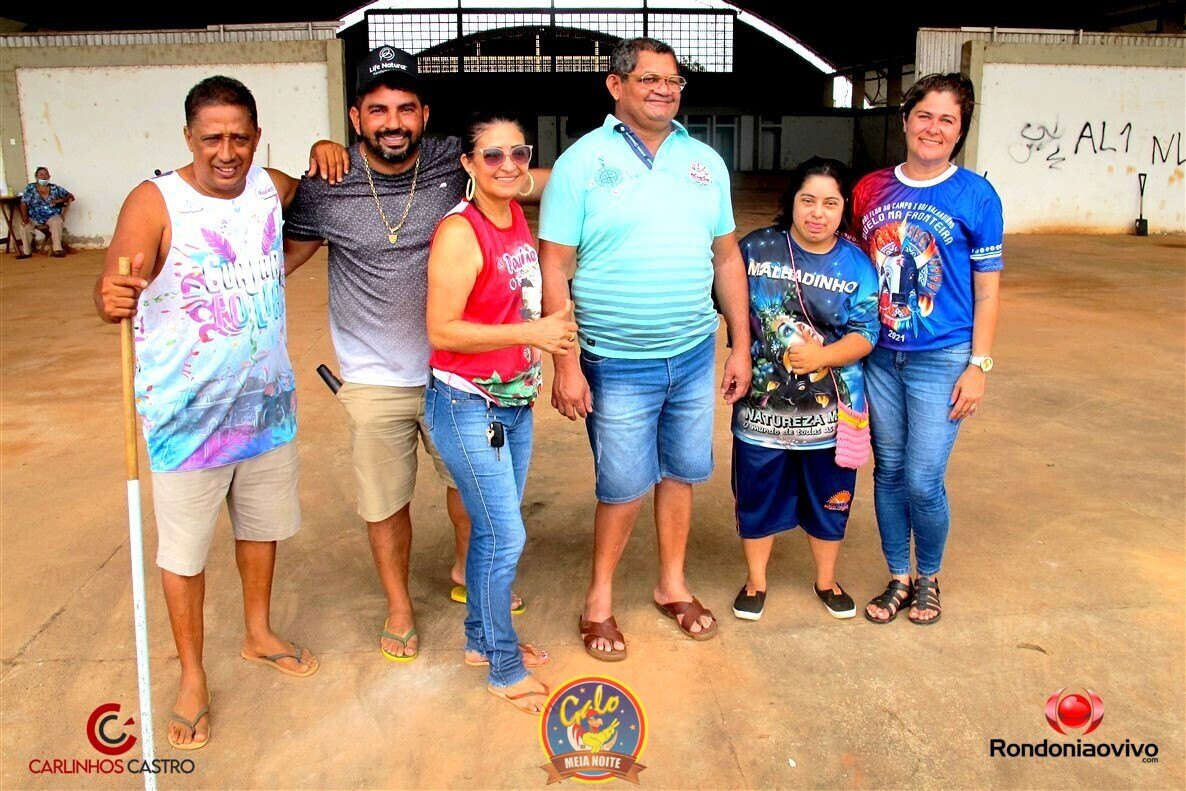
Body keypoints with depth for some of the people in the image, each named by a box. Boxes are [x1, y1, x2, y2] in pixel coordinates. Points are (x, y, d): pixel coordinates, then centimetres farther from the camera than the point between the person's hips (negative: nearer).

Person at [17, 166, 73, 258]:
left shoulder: (55, 188, 2)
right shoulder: (30, 188, 0)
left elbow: (71, 197, 3)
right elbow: (23, 204, -6)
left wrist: (60, 200, -17)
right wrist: (24, 218, -23)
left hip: (52, 217, -1)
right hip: (34, 218, 1)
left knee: (57, 222, -34)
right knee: (24, 225, -26)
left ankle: (57, 249, -32)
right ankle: (26, 251, -12)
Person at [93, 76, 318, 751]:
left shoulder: (273, 189, 0)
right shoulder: (155, 203, -15)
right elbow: (117, 285, -26)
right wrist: (113, 298, -50)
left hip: (267, 403, 5)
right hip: (187, 417, -5)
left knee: (263, 525, 21)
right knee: (185, 551, 7)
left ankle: (259, 634, 44)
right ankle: (193, 678, 27)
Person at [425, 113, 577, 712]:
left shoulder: (517, 216, 4)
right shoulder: (460, 232, -18)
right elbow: (442, 330, -21)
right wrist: (531, 333, -22)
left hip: (515, 402, 7)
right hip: (468, 408, -7)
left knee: (491, 530, 18)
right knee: (505, 538, -1)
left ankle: (481, 639, 36)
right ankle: (505, 669, 18)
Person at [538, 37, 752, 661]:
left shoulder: (705, 162, 7)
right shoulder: (582, 162, -7)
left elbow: (727, 258, 11)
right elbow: (555, 269, -10)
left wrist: (741, 345, 9)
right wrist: (565, 364, -14)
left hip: (694, 353, 5)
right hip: (617, 363, -4)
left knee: (681, 472, 15)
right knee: (625, 486, 3)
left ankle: (672, 585, 35)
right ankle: (599, 600, 25)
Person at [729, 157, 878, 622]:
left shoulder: (856, 264, -2)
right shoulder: (755, 249, -4)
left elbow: (865, 334, -7)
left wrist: (822, 356, -23)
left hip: (830, 410, 1)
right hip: (762, 407, 0)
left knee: (828, 501, 16)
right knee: (759, 497, 12)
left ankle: (826, 580, 39)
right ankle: (755, 581, 34)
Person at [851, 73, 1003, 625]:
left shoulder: (976, 196, -5)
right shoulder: (872, 189, 4)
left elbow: (986, 289, -3)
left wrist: (978, 365, -7)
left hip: (942, 360, -3)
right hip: (881, 355, 4)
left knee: (923, 481, -2)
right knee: (888, 470, 11)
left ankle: (928, 579, 25)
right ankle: (897, 578, 29)